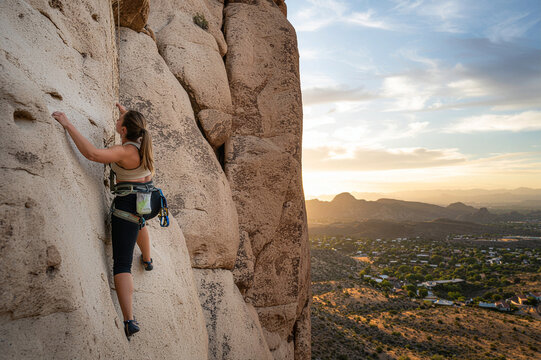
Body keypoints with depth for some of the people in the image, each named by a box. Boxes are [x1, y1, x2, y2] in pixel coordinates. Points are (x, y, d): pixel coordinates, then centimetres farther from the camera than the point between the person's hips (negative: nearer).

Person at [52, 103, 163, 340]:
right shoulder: (144, 142, 2)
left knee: (122, 264, -6)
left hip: (128, 203, -8)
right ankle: (147, 260, 60)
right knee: (138, 220, 44)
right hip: (151, 203, 8)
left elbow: (92, 153, -34)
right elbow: (140, 127, 27)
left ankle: (129, 321, -15)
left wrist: (68, 125, -27)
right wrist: (126, 112, 40)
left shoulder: (124, 152, -19)